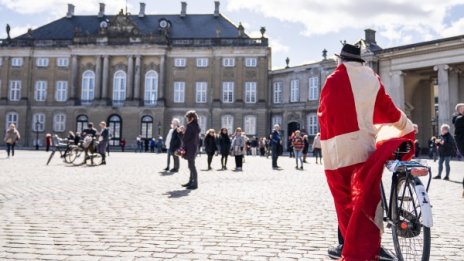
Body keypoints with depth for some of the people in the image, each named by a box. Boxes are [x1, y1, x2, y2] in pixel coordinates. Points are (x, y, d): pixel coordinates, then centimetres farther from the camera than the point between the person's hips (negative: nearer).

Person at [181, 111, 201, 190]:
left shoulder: (190, 126, -15)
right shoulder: (196, 126, 12)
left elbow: (185, 138, -14)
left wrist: (184, 147, -6)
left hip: (190, 148, -9)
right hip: (195, 148, 9)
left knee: (191, 166, -5)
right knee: (192, 166, 16)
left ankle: (195, 184, -2)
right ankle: (191, 182, 24)